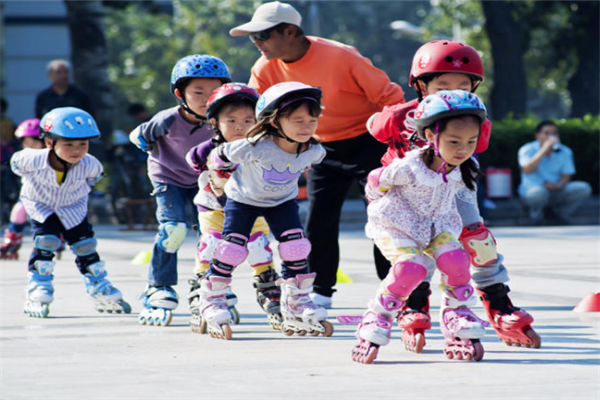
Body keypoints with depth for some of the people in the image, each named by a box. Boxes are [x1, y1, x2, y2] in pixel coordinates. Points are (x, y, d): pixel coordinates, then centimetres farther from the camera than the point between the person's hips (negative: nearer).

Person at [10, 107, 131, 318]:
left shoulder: (88, 164, -29)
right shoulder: (34, 160, -35)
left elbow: (96, 173, -2)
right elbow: (16, 161, -10)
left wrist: (82, 188, 4)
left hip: (72, 207, 2)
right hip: (40, 205, -2)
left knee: (85, 245, 3)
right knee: (46, 241, -20)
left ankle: (101, 293, 19)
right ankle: (37, 295, -12)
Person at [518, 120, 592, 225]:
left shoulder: (565, 152, 2)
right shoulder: (527, 150, -9)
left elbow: (567, 176, 1)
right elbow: (527, 170, -26)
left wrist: (559, 185, -24)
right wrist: (544, 149, -29)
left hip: (557, 192, 4)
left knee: (584, 188, -21)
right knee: (538, 192, -41)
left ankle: (562, 212, 6)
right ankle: (536, 211, -3)